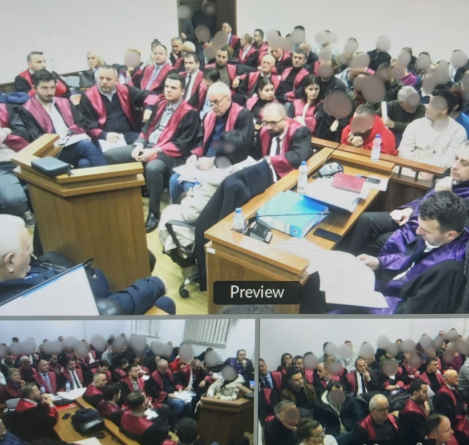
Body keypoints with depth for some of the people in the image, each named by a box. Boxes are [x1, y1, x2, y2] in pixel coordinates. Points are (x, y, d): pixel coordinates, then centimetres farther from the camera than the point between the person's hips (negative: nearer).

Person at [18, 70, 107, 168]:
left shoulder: (64, 102, 23)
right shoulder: (27, 111, 6)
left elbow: (82, 123, 15)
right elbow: (38, 139, -4)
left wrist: (69, 132, -4)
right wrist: (58, 138, -14)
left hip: (75, 144, 4)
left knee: (85, 163, -32)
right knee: (86, 145, -32)